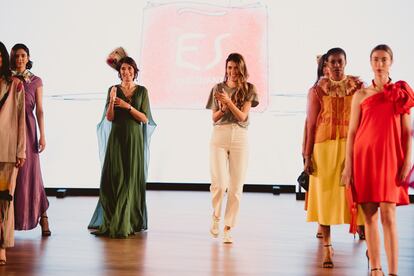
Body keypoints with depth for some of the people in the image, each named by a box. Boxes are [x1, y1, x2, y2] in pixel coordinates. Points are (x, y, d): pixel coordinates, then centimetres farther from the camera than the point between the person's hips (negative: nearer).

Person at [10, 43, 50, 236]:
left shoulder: (36, 81, 7)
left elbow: (40, 110, 3)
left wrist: (42, 135, -4)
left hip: (27, 128, -1)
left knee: (29, 173, -4)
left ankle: (43, 216, 1)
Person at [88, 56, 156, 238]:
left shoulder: (142, 91, 5)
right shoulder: (113, 89, 6)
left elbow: (145, 118, -1)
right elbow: (109, 118, -2)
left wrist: (128, 106, -13)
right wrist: (112, 101, -19)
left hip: (135, 139, 0)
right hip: (117, 139, 0)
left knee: (132, 180, 0)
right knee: (113, 179, -3)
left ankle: (129, 222, 7)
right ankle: (111, 222, 5)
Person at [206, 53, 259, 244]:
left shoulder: (248, 89, 5)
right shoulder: (218, 88, 9)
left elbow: (242, 116, -5)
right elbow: (214, 118, 10)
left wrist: (228, 101, -17)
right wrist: (223, 109, -10)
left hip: (239, 138, 0)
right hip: (219, 137, 0)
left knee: (236, 186, 0)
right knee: (219, 183, -9)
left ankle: (227, 229, 9)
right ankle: (216, 216, 20)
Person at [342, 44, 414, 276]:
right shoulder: (361, 94, 8)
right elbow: (352, 132, 7)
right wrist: (348, 165, 2)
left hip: (390, 158, -1)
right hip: (364, 157, 1)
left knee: (388, 216, -8)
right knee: (370, 215, 3)